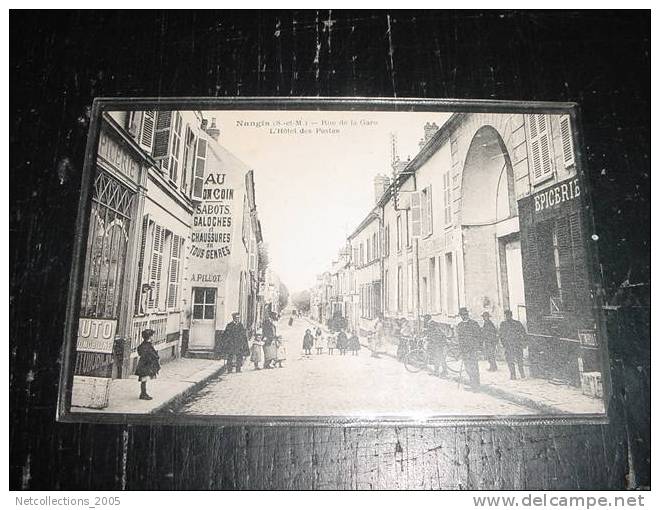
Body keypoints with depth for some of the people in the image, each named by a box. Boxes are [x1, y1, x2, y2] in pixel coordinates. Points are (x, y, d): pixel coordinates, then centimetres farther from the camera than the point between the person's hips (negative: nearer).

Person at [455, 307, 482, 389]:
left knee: (474, 366, -7)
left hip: (473, 348, -5)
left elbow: (478, 335, -2)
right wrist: (460, 348, 14)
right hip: (464, 349, 5)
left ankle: (476, 383, 1)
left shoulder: (474, 323, -1)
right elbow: (458, 336, 19)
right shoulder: (459, 325, 13)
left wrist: (478, 347, -8)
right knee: (467, 366, 5)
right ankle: (472, 381, 18)